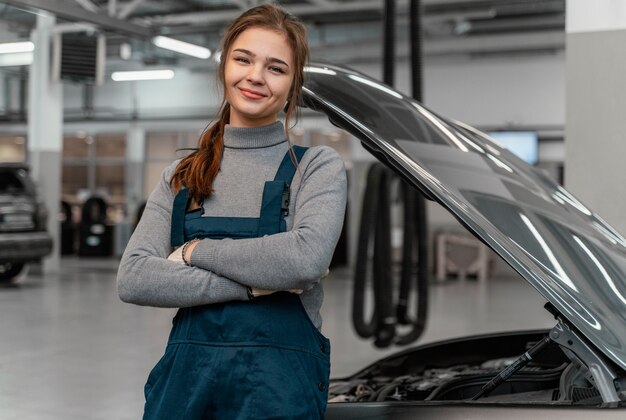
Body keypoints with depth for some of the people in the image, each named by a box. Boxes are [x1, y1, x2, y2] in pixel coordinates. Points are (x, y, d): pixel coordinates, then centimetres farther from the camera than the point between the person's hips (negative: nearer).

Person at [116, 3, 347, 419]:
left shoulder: (318, 166, -1)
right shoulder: (181, 176, 9)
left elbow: (307, 258, -19)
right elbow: (133, 279, -3)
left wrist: (195, 251, -9)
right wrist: (251, 285, -13)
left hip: (278, 382, -3)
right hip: (186, 373, 3)